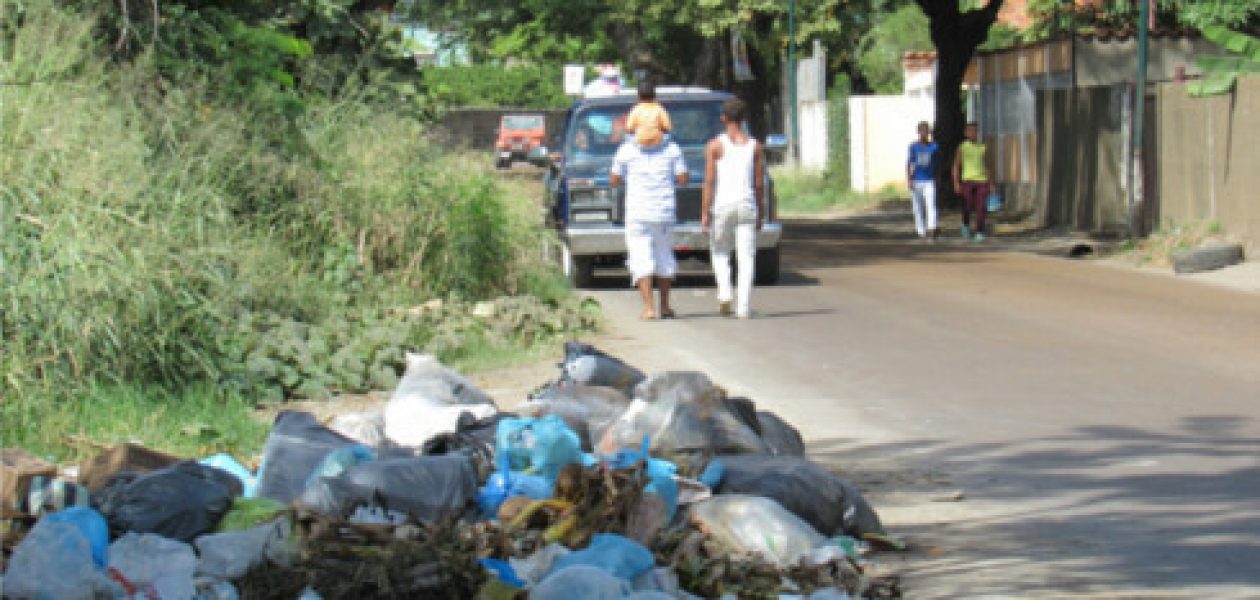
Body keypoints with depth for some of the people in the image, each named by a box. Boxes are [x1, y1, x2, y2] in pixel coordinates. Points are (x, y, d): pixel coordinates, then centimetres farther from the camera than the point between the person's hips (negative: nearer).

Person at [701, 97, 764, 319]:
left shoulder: (715, 145, -1)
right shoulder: (755, 146, 6)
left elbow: (709, 181, -6)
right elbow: (760, 184, 6)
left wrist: (704, 213, -4)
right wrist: (761, 213, 14)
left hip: (722, 205, -1)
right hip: (747, 204, 1)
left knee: (720, 252, 17)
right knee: (746, 258, 2)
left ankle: (724, 293, -3)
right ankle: (743, 306, -5)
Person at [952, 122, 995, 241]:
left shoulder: (983, 148, 11)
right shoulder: (962, 147, 3)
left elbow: (988, 167, 15)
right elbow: (956, 166, 2)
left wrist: (991, 183, 10)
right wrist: (956, 183, -7)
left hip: (982, 181, 2)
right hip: (967, 180, -2)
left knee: (980, 208, -8)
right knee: (968, 208, -2)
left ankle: (979, 233, -3)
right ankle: (966, 225, 28)